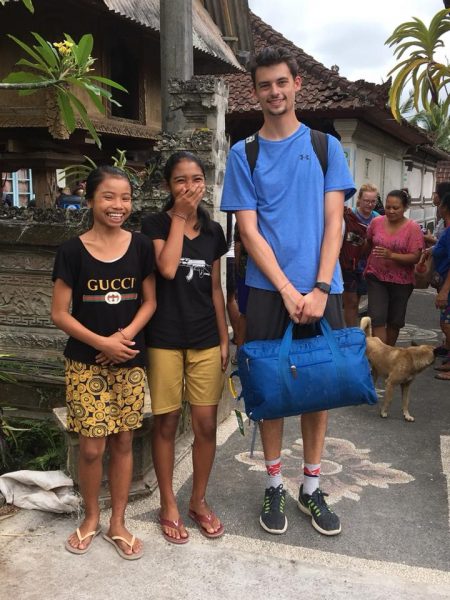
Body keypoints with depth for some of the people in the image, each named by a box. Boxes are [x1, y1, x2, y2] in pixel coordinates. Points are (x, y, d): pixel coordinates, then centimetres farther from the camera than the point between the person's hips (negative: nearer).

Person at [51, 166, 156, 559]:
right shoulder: (72, 251, -6)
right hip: (86, 363, -2)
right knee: (92, 447, 2)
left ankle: (118, 523, 26)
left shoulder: (140, 246, 0)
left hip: (130, 361, 2)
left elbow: (150, 301, 4)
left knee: (123, 441, 9)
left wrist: (126, 335, -13)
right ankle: (91, 518, 27)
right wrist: (102, 342, -16)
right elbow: (60, 313, -5)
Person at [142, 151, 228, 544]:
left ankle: (199, 501, 26)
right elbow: (167, 268, -21)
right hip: (165, 339, -3)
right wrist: (179, 218, -12)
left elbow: (215, 289, 11)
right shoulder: (156, 225, -2)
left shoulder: (213, 231, 8)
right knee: (166, 423, 6)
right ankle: (169, 506, 23)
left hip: (205, 339, 3)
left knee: (206, 424, 6)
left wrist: (225, 339, 9)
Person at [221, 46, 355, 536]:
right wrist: (288, 290, -12)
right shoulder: (243, 155, 5)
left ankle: (311, 487, 23)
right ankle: (274, 485, 22)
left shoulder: (326, 147, 7)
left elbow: (333, 223, 0)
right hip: (268, 290, 0)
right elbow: (248, 231, -2)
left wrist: (320, 289, -12)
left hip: (321, 289, 1)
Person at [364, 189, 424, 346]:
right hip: (376, 277, 1)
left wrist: (391, 255, -29)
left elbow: (415, 257, -16)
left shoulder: (413, 228, -10)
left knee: (395, 321, 14)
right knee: (377, 319, -11)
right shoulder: (376, 222, -2)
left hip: (401, 281, -1)